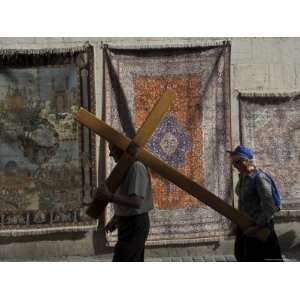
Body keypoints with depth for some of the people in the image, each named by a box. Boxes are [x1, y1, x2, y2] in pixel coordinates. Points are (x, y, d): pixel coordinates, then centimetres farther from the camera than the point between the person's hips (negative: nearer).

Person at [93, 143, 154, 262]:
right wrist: (116, 219, 17)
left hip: (134, 224, -10)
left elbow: (136, 202, -28)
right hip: (129, 223, 10)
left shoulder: (136, 168, -20)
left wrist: (110, 197, -32)